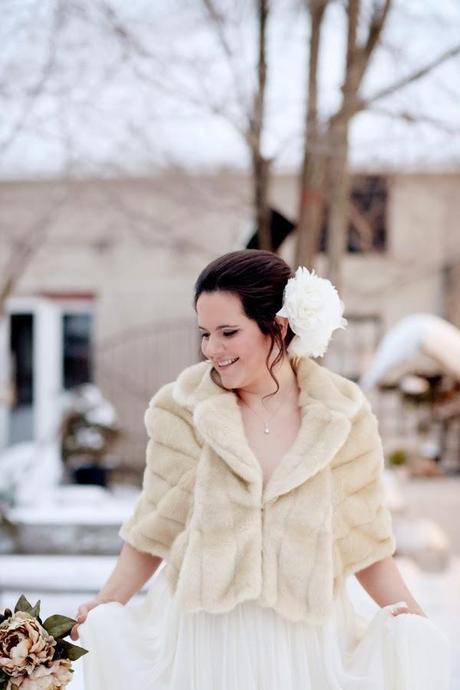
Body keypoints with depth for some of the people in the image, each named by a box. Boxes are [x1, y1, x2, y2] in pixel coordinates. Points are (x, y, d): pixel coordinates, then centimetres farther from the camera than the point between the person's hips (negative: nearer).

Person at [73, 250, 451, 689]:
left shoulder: (342, 415, -5)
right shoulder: (183, 409, -6)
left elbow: (362, 540, 0)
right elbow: (154, 530, -1)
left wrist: (415, 624, -9)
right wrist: (103, 608, -11)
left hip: (305, 639, 1)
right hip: (205, 636, 0)